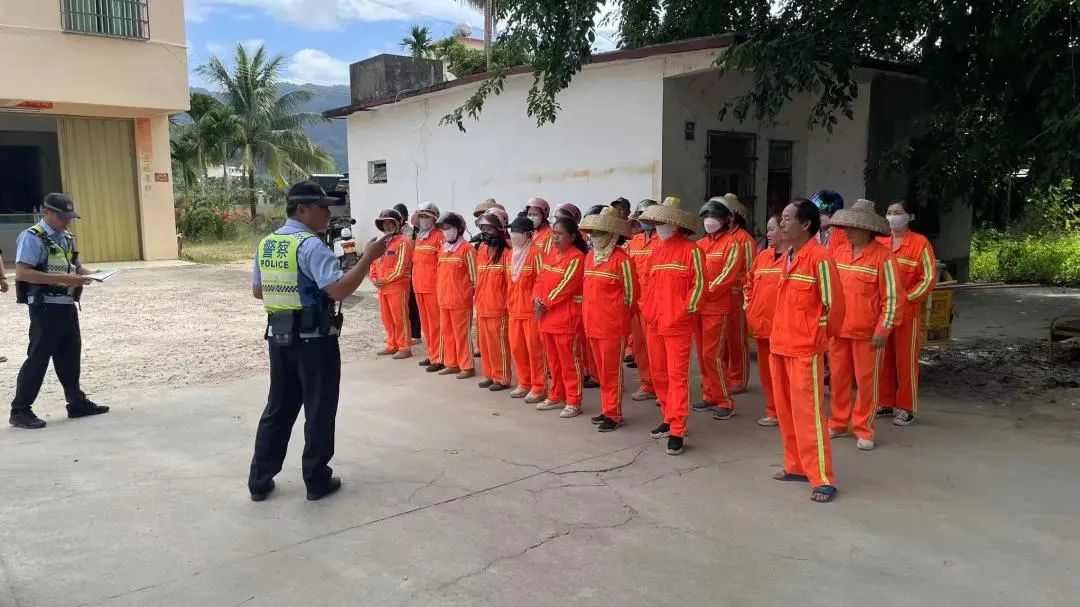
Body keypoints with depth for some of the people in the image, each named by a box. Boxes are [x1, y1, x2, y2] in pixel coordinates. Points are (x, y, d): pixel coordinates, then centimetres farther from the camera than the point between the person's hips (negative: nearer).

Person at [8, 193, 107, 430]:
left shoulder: (66, 237, 13)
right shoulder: (32, 237, -12)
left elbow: (75, 265, 23)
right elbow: (22, 272, -21)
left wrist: (89, 273, -1)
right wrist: (63, 279, -28)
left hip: (67, 305, 8)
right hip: (45, 308, -8)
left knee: (70, 355, 14)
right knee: (38, 358, -3)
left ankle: (77, 402, 24)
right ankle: (20, 410, 6)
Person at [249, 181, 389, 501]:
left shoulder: (266, 244, 8)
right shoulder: (311, 245, -17)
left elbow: (258, 290, 16)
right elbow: (338, 290, -26)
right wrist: (369, 257, -22)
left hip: (279, 336, 7)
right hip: (314, 339, -7)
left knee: (278, 407, 17)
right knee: (319, 410, 7)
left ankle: (260, 480, 24)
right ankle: (317, 481, 18)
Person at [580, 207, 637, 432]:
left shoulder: (621, 259, -12)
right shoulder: (589, 257, 11)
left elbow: (630, 292, -8)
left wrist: (620, 316, -1)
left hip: (613, 326, -7)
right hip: (592, 324, 7)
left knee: (612, 371, 1)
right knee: (601, 370, 15)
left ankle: (614, 414, 10)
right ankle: (606, 409, 25)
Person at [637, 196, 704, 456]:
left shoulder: (690, 250, -5)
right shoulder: (657, 251, 14)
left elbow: (698, 283, -7)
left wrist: (687, 310, -12)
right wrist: (648, 310, 12)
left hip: (678, 324, -7)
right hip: (654, 323, 7)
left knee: (677, 376, -5)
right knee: (659, 374, 12)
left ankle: (677, 431, -3)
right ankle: (670, 418, 27)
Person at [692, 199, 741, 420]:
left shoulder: (731, 244, -5)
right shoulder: (699, 245, 13)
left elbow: (727, 276, -13)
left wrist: (706, 291, -17)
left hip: (718, 308, -6)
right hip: (698, 307, 6)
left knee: (712, 354, -8)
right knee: (702, 354, 9)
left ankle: (725, 402, 2)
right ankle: (709, 396, 21)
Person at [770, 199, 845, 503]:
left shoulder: (819, 258, -14)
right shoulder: (787, 257, 12)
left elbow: (833, 304, -12)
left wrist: (818, 337, -2)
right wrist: (780, 334, 16)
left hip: (805, 350, -8)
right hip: (780, 346, 8)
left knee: (808, 412, -5)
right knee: (785, 410, 14)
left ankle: (822, 479, 3)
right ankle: (796, 466, 27)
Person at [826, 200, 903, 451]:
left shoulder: (882, 256, -10)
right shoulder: (839, 252, 6)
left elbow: (891, 297, -10)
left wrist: (883, 329, -13)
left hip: (867, 333, -5)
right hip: (838, 329, 5)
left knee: (866, 381, 5)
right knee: (838, 378, 12)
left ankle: (863, 429, 17)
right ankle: (838, 423, 26)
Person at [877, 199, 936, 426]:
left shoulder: (920, 243, -4)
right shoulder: (878, 242, 8)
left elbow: (929, 278, -6)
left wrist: (906, 298, -13)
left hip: (907, 311, -4)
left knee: (906, 359, 1)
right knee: (883, 358, 9)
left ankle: (906, 407, 11)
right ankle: (886, 403, 21)